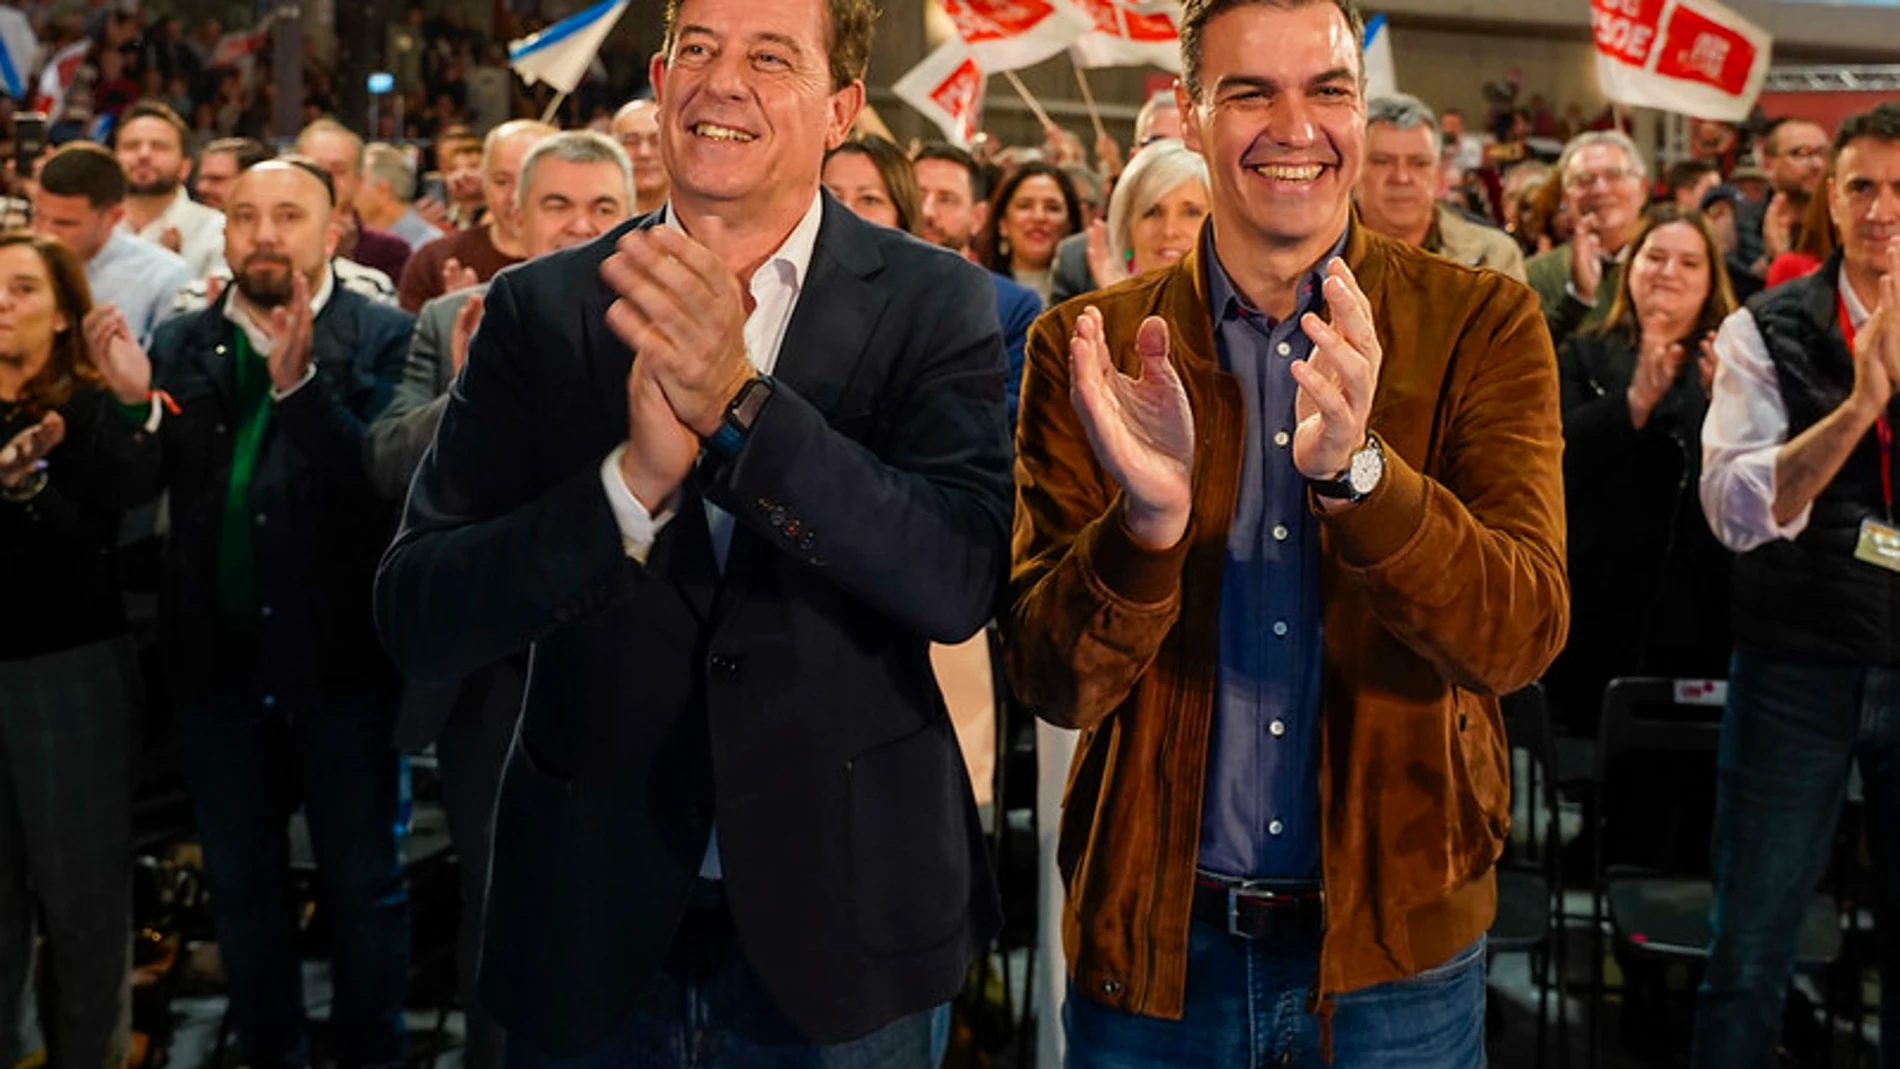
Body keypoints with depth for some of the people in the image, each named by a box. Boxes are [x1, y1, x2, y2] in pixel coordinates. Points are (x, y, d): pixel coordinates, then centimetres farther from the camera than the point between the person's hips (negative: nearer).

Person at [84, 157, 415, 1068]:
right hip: (218, 659, 4)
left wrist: (298, 383, -32)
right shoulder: (179, 344, 5)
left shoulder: (381, 338, -7)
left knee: (362, 882, 9)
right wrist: (133, 402, -22)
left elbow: (382, 480, -20)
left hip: (341, 659, -4)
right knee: (241, 882, 18)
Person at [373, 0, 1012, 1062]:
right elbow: (416, 618, -9)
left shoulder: (933, 303, -6)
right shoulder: (539, 309, -3)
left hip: (842, 902, -1)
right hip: (591, 909, 1)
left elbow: (961, 582, -19)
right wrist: (634, 478, -25)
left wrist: (740, 402, -29)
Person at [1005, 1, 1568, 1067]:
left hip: (1398, 943, 0)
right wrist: (1149, 515, -29)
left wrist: (1355, 468, -32)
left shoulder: (1481, 326, -5)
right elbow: (1058, 685, -9)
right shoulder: (1089, 348, -4)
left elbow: (1522, 638, -15)